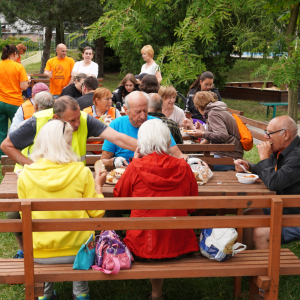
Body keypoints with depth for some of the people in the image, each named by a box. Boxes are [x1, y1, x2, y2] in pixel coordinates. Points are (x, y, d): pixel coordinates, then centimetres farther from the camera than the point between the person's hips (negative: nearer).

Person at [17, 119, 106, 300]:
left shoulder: (25, 175, -8)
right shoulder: (81, 172, -13)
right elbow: (97, 213, -4)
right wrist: (98, 187, 10)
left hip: (39, 255, 1)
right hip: (76, 251, -1)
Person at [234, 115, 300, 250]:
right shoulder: (282, 151, 5)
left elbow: (273, 182, -35)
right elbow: (270, 171, 23)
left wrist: (264, 158, -20)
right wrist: (248, 167, 3)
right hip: (282, 208, 10)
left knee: (260, 233, -22)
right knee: (248, 215, 6)